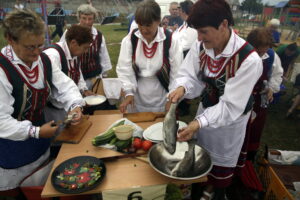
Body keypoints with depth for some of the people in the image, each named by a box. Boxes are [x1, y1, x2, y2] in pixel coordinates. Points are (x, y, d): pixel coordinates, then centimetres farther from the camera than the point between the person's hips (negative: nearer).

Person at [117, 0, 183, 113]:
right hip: (136, 97, 2)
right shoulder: (129, 40, -6)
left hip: (161, 98, -1)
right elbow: (124, 68, -5)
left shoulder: (170, 41, -11)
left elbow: (177, 73, -7)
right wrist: (129, 92, -13)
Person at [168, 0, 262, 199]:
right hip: (207, 108, 5)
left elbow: (230, 106, -30)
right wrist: (182, 88, -34)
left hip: (231, 117, -4)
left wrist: (199, 123, -41)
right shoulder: (200, 46, -17)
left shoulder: (249, 60, -33)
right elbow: (190, 76, -11)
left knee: (222, 159, 20)